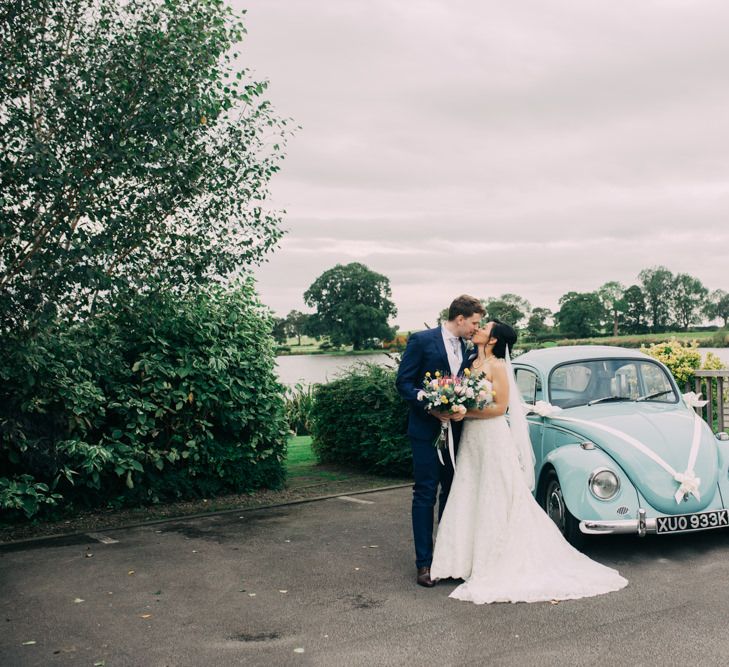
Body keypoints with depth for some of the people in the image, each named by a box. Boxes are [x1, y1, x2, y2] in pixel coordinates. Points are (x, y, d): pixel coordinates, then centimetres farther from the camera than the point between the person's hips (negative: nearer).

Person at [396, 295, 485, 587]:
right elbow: (403, 382, -10)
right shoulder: (422, 341, -9)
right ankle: (424, 563, 7)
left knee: (452, 494, 13)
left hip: (456, 430, 6)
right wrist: (431, 407, -20)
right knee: (425, 496, -1)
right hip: (427, 430, -6)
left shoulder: (467, 348, 9)